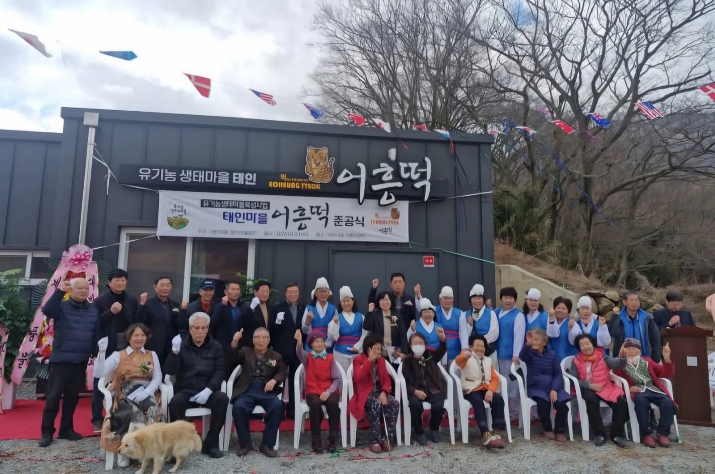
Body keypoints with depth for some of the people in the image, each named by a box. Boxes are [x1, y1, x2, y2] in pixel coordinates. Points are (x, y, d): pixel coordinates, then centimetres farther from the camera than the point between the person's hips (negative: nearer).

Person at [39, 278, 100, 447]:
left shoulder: (93, 310, 6)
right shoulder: (61, 306, -4)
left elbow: (96, 334, 9)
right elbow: (47, 310, -27)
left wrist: (96, 354, 9)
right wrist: (59, 291, -35)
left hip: (81, 360, 4)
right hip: (61, 358, -4)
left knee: (72, 396, 12)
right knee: (53, 396, -1)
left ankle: (66, 429, 23)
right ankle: (47, 432, 10)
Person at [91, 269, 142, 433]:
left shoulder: (131, 301, 6)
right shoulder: (100, 301, -3)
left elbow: (137, 322, 5)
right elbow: (95, 323, -13)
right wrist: (110, 312, -21)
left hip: (126, 348, 3)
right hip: (106, 348, -2)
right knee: (100, 384, 7)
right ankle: (97, 419, 18)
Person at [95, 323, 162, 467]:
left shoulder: (152, 355, 16)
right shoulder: (118, 355, 10)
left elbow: (157, 378, 6)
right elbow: (99, 373, -2)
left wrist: (146, 392, -13)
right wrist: (102, 352, -14)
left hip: (146, 394, 1)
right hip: (125, 396, -1)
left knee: (150, 410, -33)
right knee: (132, 412, -34)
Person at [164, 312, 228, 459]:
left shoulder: (216, 346, 8)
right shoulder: (182, 345, 6)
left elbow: (220, 371, -2)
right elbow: (170, 371, -5)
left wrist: (208, 390, -18)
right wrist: (175, 351, -22)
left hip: (207, 391, 1)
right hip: (186, 391, 0)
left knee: (222, 398, -30)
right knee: (175, 402, -32)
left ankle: (211, 443, -18)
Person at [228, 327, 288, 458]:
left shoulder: (276, 356, 18)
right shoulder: (245, 352, 16)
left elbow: (283, 372, 8)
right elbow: (233, 358, -4)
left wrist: (274, 380, -14)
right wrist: (234, 343, -26)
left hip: (266, 391, 0)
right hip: (247, 390, 0)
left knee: (278, 406, -29)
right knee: (239, 407, -31)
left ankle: (267, 444, -13)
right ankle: (245, 443, -8)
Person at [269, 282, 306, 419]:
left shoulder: (304, 308, 5)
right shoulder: (277, 308, -1)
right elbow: (271, 329, -4)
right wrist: (278, 322, -18)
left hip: (298, 350, 2)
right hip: (281, 350, -2)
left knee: (295, 381, 9)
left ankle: (292, 409, 20)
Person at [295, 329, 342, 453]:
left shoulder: (330, 358, 7)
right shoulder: (307, 357, 6)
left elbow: (338, 379, 1)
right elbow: (300, 353, -21)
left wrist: (329, 391, -17)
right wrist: (299, 342, -44)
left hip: (329, 391, 1)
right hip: (313, 391, 0)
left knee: (333, 403, -32)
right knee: (315, 404, -34)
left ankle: (332, 441, -19)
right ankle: (316, 441, -18)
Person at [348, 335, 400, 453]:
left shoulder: (381, 360, 10)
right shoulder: (358, 360, -5)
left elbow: (386, 380, 7)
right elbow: (359, 378, -24)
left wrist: (383, 392, -14)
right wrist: (370, 360, -30)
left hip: (379, 392, 5)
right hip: (365, 394, -5)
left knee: (395, 404, -26)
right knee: (375, 404, -37)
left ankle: (386, 438, -16)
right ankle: (375, 440, -25)